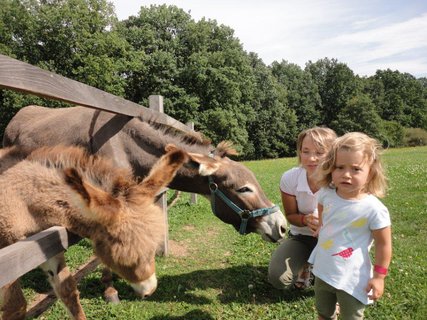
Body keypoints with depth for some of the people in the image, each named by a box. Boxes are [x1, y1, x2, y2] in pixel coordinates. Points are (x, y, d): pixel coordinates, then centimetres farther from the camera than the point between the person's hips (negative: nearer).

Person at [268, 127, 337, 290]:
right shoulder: (289, 179, -21)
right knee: (278, 278, -20)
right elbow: (290, 215, -6)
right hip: (301, 235, 1)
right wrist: (306, 219, -30)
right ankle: (302, 265, 15)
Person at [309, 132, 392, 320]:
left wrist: (379, 276, -11)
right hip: (323, 271, 5)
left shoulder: (374, 209, -25)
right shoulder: (327, 194, -11)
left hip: (352, 279, -5)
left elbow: (383, 244, -14)